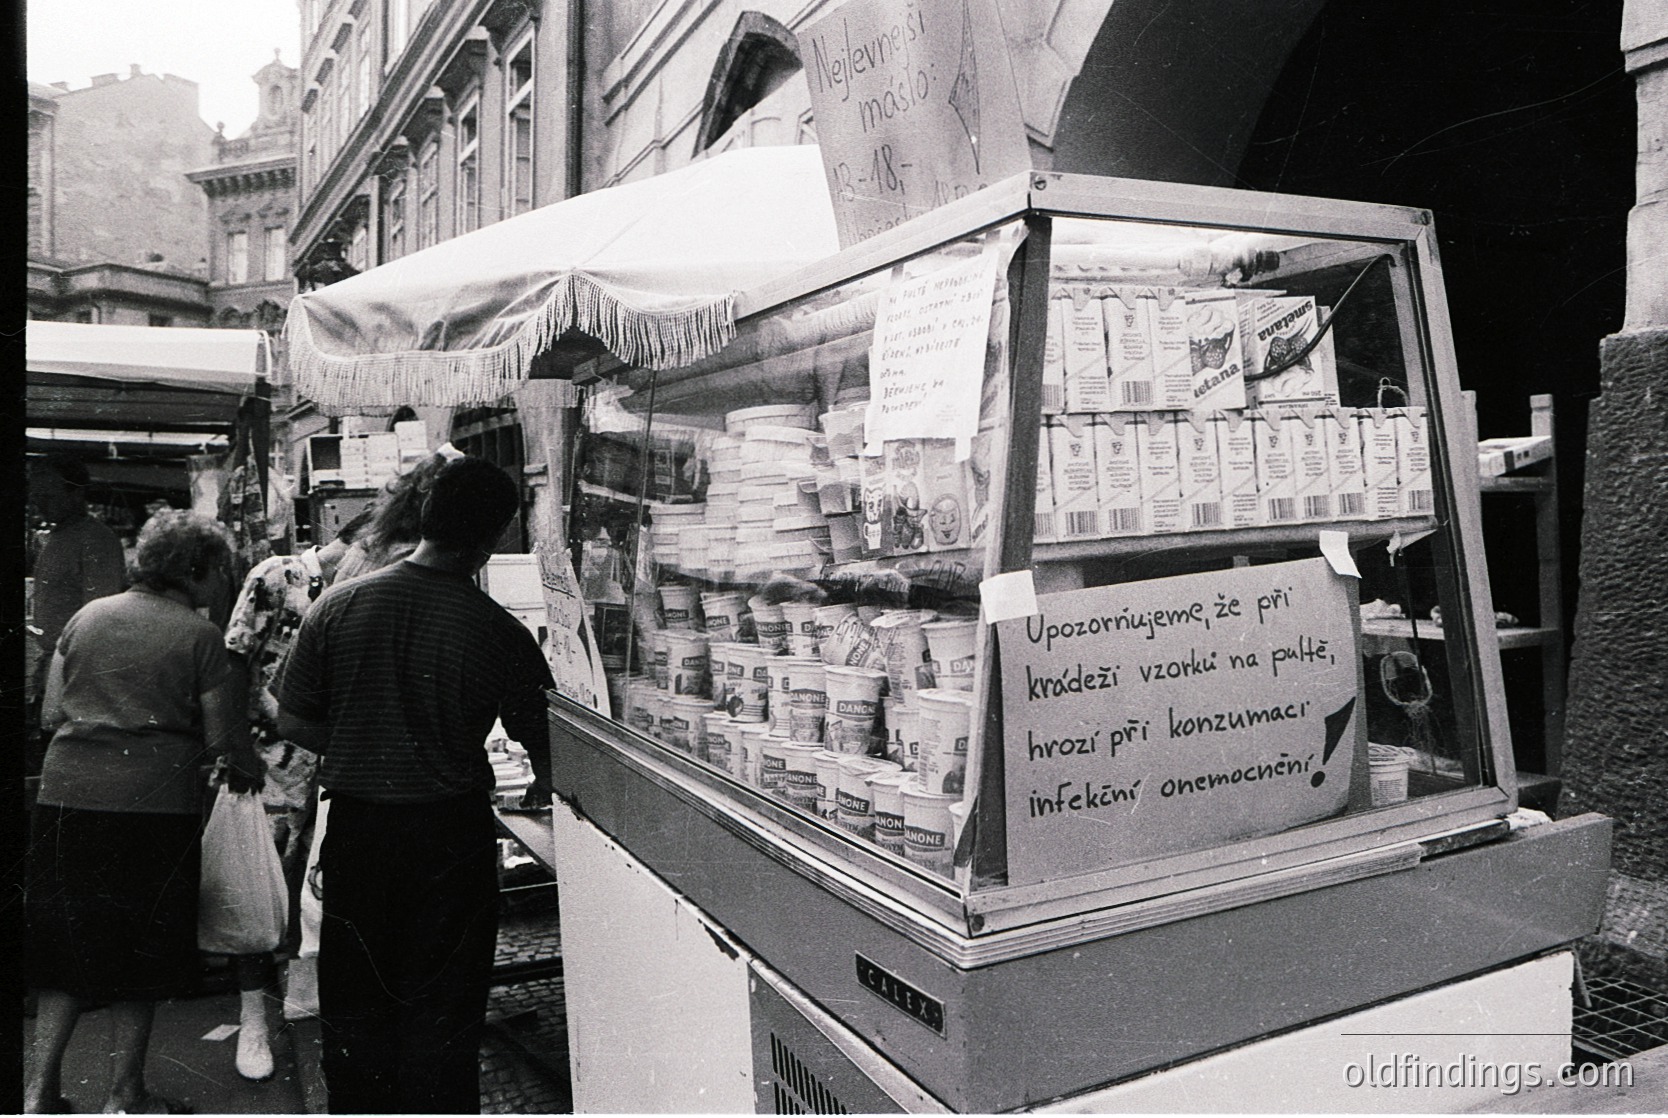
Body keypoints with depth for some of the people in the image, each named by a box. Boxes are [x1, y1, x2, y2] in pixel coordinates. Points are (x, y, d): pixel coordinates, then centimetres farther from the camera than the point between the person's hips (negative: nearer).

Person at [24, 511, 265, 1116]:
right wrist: (248, 769, 14)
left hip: (68, 796, 4)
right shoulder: (200, 635, -6)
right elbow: (221, 736, -5)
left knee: (65, 948, 17)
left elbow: (51, 713, 10)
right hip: (156, 806, -4)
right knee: (141, 953, 10)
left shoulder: (86, 616, 7)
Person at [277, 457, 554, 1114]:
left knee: (353, 1005, 19)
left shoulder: (339, 605, -5)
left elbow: (293, 722, 1)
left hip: (356, 828, 3)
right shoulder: (499, 633, -14)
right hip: (451, 832, -3)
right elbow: (544, 746, -6)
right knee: (441, 1011, 11)